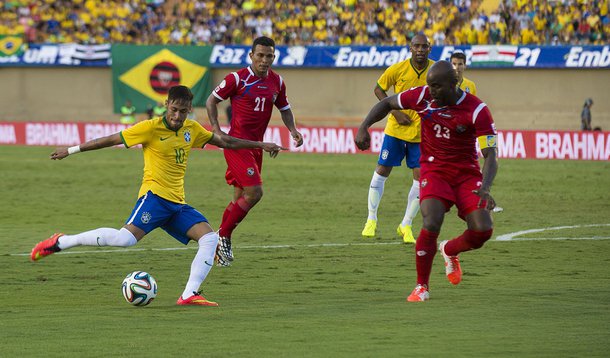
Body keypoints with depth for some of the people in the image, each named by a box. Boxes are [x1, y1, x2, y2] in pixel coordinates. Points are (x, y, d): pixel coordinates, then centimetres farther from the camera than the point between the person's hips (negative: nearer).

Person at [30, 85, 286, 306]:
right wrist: (71, 150, -1)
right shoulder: (151, 128, -7)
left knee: (210, 238, -12)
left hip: (177, 203, 7)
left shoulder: (192, 129, 11)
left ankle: (189, 295, -16)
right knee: (126, 238, -28)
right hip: (155, 195, -7)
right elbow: (111, 140, -3)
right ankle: (60, 243, -17)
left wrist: (260, 145, 28)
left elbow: (224, 141, 26)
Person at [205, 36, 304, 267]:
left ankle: (222, 241, 25)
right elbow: (211, 101, 0)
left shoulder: (277, 82, 7)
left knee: (241, 197, 12)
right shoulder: (237, 79, -9)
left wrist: (293, 129, 3)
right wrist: (216, 130, -11)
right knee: (254, 192, -18)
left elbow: (284, 109, 21)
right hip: (236, 143, -7)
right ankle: (223, 236, -5)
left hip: (256, 146, 7)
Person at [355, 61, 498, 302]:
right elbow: (387, 103, 10)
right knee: (432, 224, -24)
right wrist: (364, 127, -5)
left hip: (467, 174, 0)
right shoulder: (422, 96, -9)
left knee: (483, 230, -15)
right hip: (434, 172, 0)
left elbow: (490, 156, -19)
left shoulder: (477, 110, -16)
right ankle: (421, 287, -6)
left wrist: (485, 189, -36)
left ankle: (449, 251, 21)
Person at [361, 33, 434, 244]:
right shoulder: (398, 69, -10)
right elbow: (379, 89, 2)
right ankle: (371, 220, 19)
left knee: (421, 179, -5)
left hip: (422, 134, 1)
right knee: (382, 171, 3)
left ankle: (406, 226, 8)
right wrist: (395, 112, -9)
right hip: (396, 130, -1)